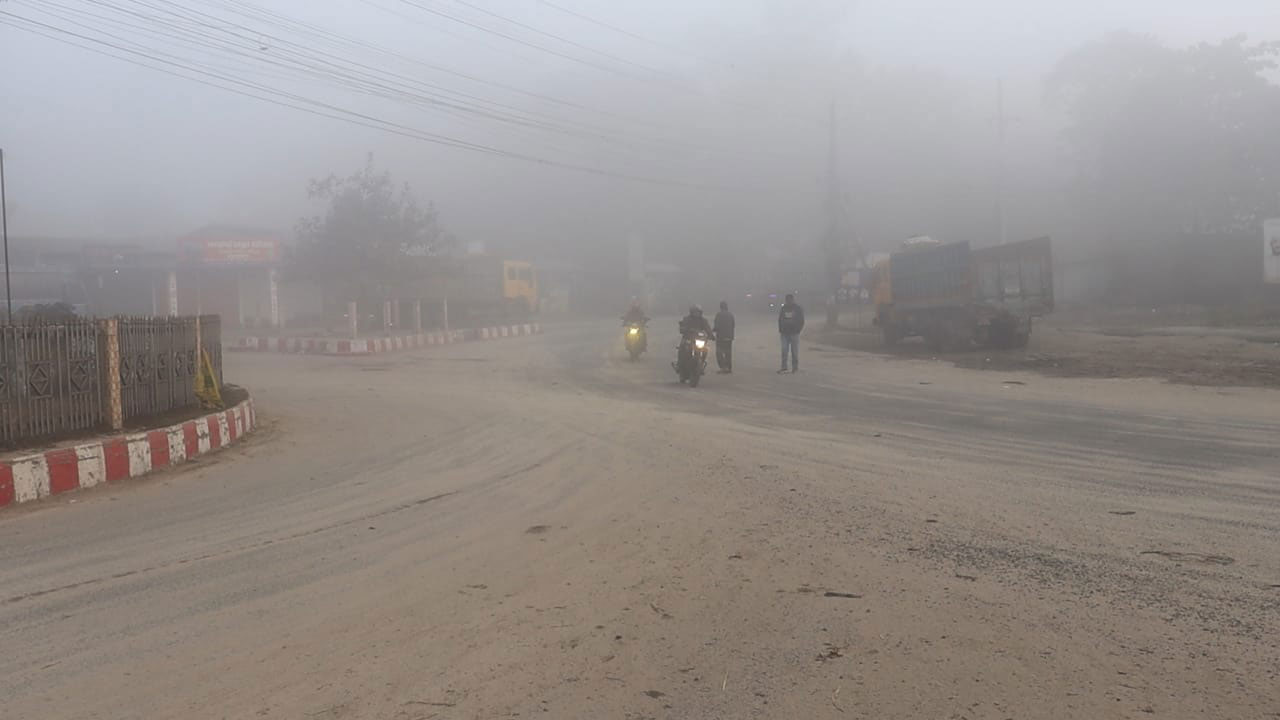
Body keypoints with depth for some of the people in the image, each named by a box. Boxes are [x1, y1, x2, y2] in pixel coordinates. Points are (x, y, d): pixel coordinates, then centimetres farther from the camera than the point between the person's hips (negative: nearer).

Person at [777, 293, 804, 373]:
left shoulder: (798, 308, 1)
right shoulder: (783, 308, 9)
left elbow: (801, 321, 2)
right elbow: (780, 319, 14)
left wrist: (798, 330, -6)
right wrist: (780, 330, 4)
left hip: (794, 333, -2)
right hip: (784, 333, 2)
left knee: (795, 351, 1)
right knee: (784, 350, -3)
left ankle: (795, 368, 8)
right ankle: (784, 367, 0)